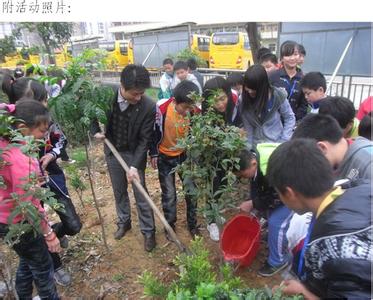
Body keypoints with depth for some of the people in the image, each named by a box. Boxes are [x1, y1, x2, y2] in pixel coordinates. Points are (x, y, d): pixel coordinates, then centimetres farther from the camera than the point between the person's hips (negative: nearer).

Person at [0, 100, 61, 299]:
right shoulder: (21, 159, -34)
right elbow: (28, 207, -28)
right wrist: (48, 233, -18)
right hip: (19, 225, -9)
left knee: (27, 262, 28)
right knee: (43, 268, 13)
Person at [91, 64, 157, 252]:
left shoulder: (148, 106, -25)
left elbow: (144, 140, -20)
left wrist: (134, 166, -26)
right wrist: (95, 131, -10)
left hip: (134, 154, -3)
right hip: (112, 151, 3)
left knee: (140, 194, 3)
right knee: (119, 191, 18)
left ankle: (148, 231, 21)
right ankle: (124, 222, 40)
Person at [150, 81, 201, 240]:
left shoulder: (194, 111, -20)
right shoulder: (161, 108, -25)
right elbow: (154, 131, -9)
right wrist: (153, 154, -5)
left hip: (185, 155, 2)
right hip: (165, 157, -2)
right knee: (169, 194, 5)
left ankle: (192, 224, 29)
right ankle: (169, 225, 27)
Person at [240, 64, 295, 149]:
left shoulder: (278, 96, -13)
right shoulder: (243, 100, -9)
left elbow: (290, 118, -1)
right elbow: (247, 128, -6)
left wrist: (284, 141, -7)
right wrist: (248, 146, -10)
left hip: (277, 144, -1)